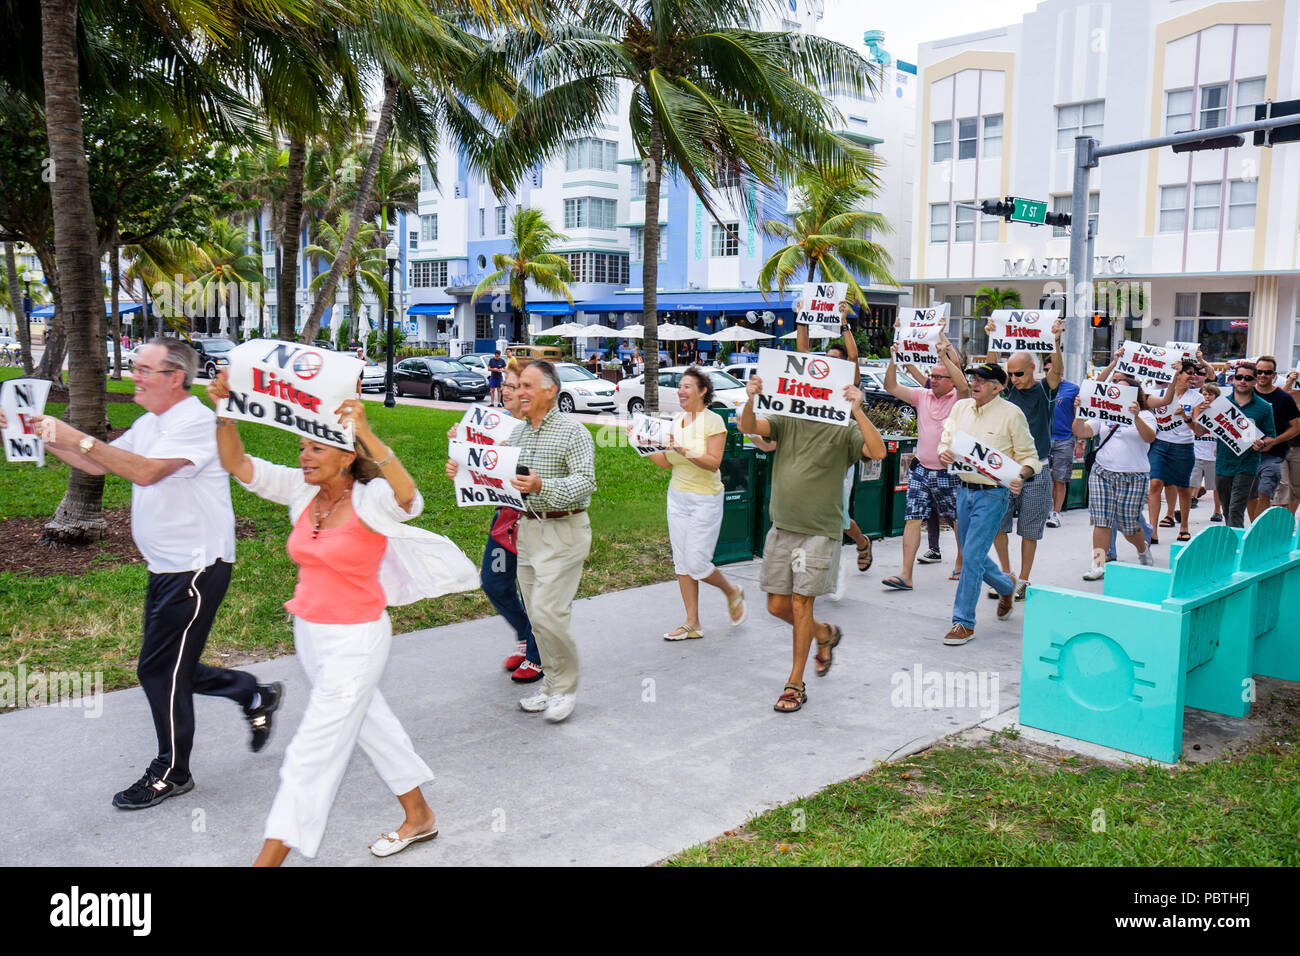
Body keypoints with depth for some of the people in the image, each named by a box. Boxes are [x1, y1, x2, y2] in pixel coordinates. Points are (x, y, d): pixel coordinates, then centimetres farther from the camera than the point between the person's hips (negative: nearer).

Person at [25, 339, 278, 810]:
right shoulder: (149, 424, 14)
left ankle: (172, 772, 16)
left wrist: (77, 438, -26)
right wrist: (47, 439, 4)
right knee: (171, 668, 15)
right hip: (167, 567, 10)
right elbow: (99, 465, 17)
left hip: (197, 567, -10)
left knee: (160, 669, -1)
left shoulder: (196, 421, -18)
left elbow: (146, 471, -29)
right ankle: (256, 695, 32)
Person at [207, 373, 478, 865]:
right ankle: (418, 816, 39)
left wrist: (367, 434, -48)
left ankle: (270, 857, 8)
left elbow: (408, 497, -42)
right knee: (370, 723, 21)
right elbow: (239, 465, -3)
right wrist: (225, 413, -19)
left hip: (355, 639, -8)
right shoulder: (302, 491, 0)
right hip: (309, 633, 8)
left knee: (312, 752, -2)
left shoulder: (370, 500, -19)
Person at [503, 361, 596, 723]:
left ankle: (566, 688, 5)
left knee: (548, 612, -12)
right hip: (528, 529, 7)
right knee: (537, 615, 10)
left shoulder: (572, 432, -9)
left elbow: (586, 482, -18)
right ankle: (552, 686, 22)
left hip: (563, 532, -7)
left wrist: (542, 486, -31)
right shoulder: (518, 433, 12)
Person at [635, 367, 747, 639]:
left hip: (705, 499, -6)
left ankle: (733, 593, 22)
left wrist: (685, 452, -30)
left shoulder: (713, 421, -10)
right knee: (681, 563, 6)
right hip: (677, 497, 7)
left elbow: (713, 462, -19)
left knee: (696, 564, -7)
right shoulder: (677, 420, 9)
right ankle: (692, 624, 14)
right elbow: (665, 463, 11)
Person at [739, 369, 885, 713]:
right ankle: (824, 634, 39)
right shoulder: (787, 422, 5)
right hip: (781, 527, 4)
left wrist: (857, 411, -30)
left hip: (820, 532, -4)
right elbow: (748, 427, -11)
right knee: (776, 606, 10)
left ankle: (795, 685, 10)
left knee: (801, 604, -3)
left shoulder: (843, 430, -4)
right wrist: (750, 400, -30)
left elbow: (878, 451, -21)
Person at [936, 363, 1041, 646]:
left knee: (973, 556, -11)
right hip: (964, 490, 6)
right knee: (971, 555, 16)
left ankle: (964, 622, -1)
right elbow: (946, 443, 12)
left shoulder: (1011, 414, -7)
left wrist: (1020, 476, -23)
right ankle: (1006, 585, 46)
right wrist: (944, 455, -12)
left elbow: (1029, 456, -3)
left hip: (992, 493, -6)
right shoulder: (960, 407, 8)